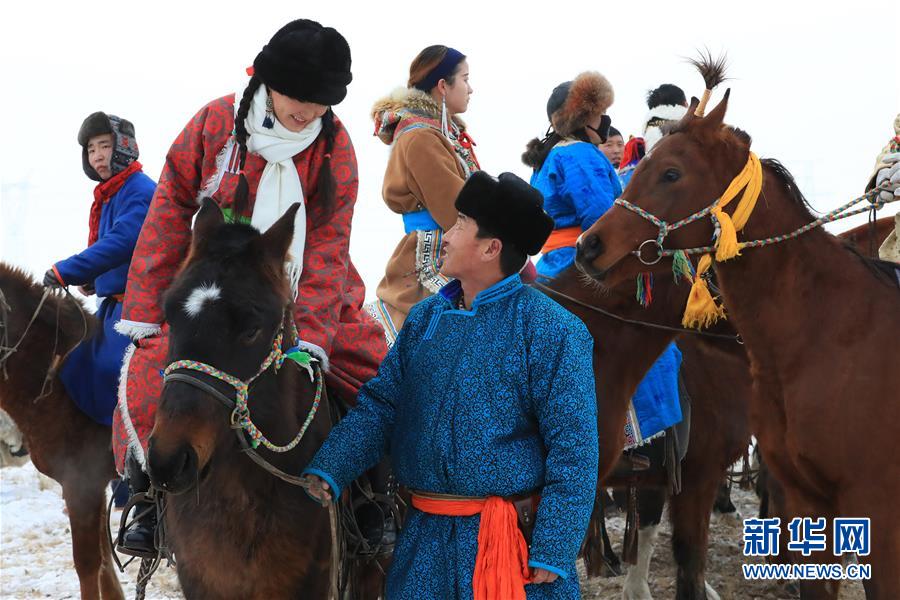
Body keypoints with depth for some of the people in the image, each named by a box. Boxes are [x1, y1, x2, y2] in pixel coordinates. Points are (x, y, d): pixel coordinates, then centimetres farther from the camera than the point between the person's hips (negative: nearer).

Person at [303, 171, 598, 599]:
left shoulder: (550, 330, -10)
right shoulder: (424, 318, 8)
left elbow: (573, 450, -12)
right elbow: (380, 405, 7)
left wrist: (552, 554, -17)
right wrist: (327, 472, -9)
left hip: (514, 542, -5)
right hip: (425, 536, 5)